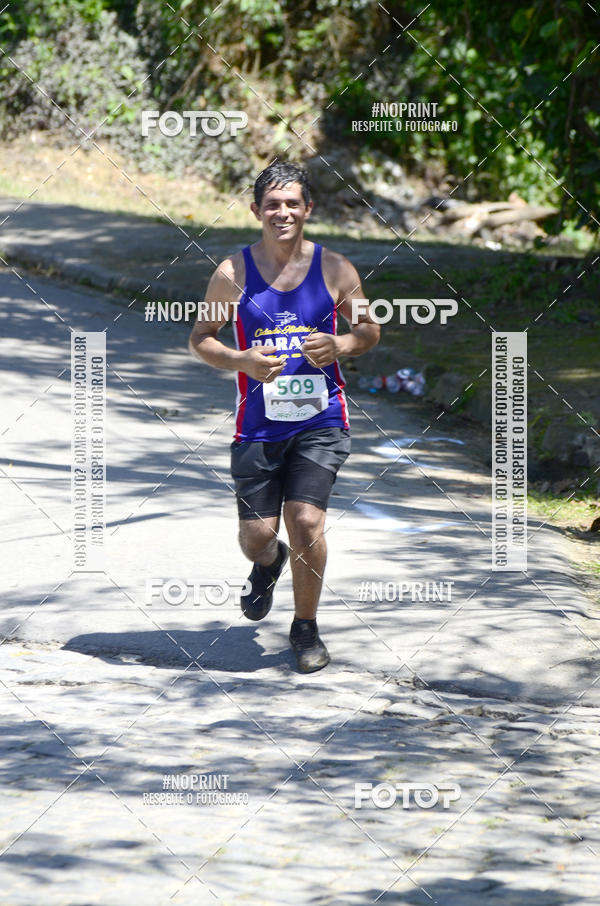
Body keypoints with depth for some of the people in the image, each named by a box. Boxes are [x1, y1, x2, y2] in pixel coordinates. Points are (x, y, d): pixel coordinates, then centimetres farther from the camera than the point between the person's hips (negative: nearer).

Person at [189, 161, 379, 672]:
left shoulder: (335, 269, 1)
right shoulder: (233, 274, -1)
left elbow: (369, 331, 12)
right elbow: (200, 338, 7)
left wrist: (340, 345, -10)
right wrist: (242, 361, -12)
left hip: (320, 419, -1)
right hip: (258, 423, 1)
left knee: (306, 523, -13)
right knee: (256, 536, 1)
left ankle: (306, 627, 9)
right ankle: (269, 563, 41)